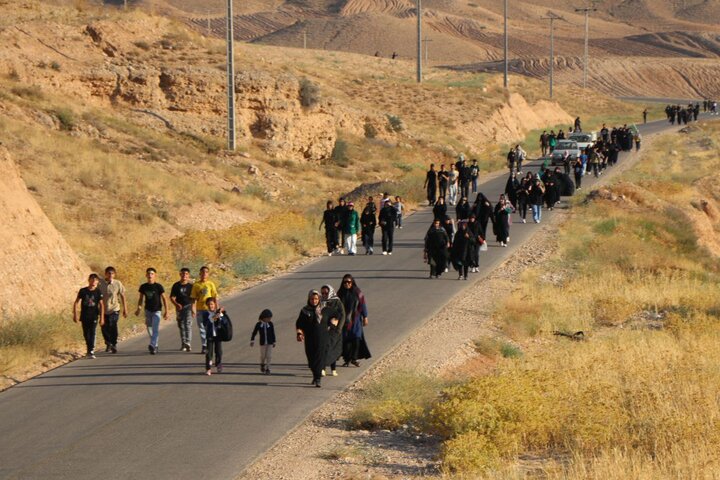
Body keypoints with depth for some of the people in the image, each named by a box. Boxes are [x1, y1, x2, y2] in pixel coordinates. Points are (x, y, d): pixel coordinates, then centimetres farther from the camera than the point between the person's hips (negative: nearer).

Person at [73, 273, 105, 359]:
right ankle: (88, 349, 27)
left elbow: (101, 305, 0)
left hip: (93, 316, -2)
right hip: (84, 316, 2)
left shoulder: (98, 292, -3)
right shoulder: (83, 291, -1)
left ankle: (91, 351, -12)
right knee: (86, 334, 9)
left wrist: (102, 317, -4)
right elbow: (76, 303, 4)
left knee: (92, 333, -10)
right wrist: (75, 314, -1)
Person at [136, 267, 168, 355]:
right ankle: (155, 346, 25)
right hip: (148, 310, 4)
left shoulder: (158, 286, -8)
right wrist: (139, 308, -1)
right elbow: (141, 298, 12)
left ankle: (152, 345, -22)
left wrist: (166, 311, -5)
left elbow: (164, 299, -3)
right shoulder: (143, 287, 1)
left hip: (157, 310, -4)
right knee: (149, 329, 10)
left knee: (155, 329, -15)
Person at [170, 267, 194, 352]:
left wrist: (193, 308, 3)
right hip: (179, 307, 2)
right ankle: (183, 344, 18)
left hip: (188, 306, -2)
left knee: (188, 324, -17)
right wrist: (176, 304, -14)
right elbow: (172, 297, 4)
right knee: (181, 326, 8)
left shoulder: (191, 285, 2)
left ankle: (188, 343, -25)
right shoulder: (176, 285, 3)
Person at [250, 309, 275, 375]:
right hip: (263, 342, 0)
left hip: (270, 343, 0)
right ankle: (262, 364, 35)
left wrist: (274, 342, 4)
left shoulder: (270, 324, -4)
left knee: (269, 356, -4)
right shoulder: (259, 324, -6)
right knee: (263, 356, 5)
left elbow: (273, 334, 2)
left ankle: (267, 369, 5)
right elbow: (254, 332, 0)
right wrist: (252, 340, -4)